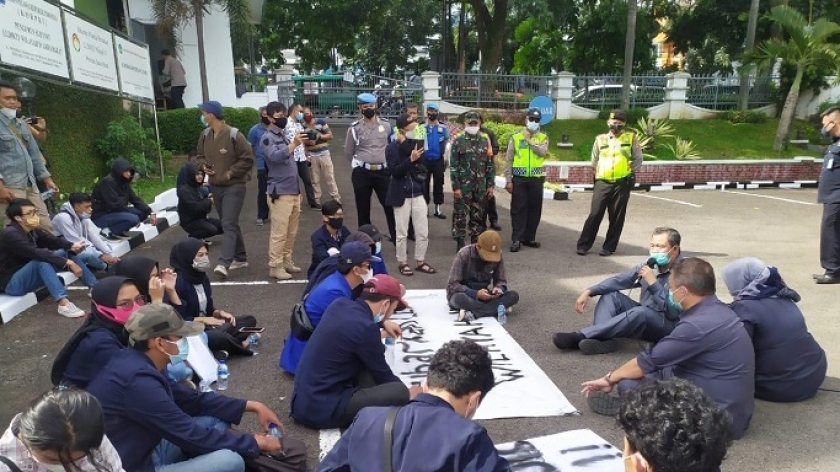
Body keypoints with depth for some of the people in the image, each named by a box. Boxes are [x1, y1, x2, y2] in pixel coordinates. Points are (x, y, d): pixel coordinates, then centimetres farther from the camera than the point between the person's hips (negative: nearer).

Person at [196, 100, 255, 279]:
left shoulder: (234, 135, -15)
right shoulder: (205, 135, 5)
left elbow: (248, 159, -12)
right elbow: (201, 155, 20)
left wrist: (231, 173, -15)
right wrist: (204, 166, -2)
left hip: (233, 186, -7)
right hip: (215, 186, 7)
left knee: (229, 225, -13)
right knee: (230, 224, 14)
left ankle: (224, 263, -18)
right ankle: (240, 257, 25)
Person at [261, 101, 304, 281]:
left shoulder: (284, 136, 16)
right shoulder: (267, 138, -8)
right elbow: (274, 156, -28)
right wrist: (293, 145, -35)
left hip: (294, 190, 8)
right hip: (280, 192, -8)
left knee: (291, 231, 14)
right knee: (279, 232, -4)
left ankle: (286, 261, 26)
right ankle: (275, 266, 5)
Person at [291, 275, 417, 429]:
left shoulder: (339, 305, 2)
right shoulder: (365, 329, -20)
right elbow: (381, 374, -4)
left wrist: (382, 322, 31)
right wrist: (407, 392, 14)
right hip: (323, 409, -9)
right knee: (400, 391, -17)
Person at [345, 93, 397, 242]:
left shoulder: (386, 125, 5)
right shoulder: (355, 128, 0)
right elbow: (348, 153, 9)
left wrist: (387, 164, 10)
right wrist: (362, 165, 12)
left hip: (383, 172, 1)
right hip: (362, 174, -1)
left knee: (391, 206, -1)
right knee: (363, 209, 8)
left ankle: (397, 240, 7)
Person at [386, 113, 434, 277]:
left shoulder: (417, 145, 6)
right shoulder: (391, 148, -5)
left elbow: (419, 161, -14)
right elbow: (395, 171, -16)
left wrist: (404, 143, -13)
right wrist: (411, 159, -24)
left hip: (418, 193, 4)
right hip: (401, 195, -4)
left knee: (423, 232, 7)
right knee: (402, 233, 4)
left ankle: (420, 261, 22)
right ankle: (403, 263, 18)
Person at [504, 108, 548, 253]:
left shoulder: (543, 137, 8)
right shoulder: (515, 137, 5)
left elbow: (543, 152, -13)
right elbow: (508, 160, 2)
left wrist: (529, 140, -8)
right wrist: (508, 180, -4)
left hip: (536, 179, 2)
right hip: (519, 179, -2)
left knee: (535, 209, 7)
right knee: (518, 209, -2)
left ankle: (529, 238, 20)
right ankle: (516, 239, 2)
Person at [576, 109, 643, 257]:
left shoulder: (631, 138, 4)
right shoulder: (600, 139, 8)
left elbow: (638, 159, 9)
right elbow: (594, 160, 19)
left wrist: (632, 173, 5)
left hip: (622, 183, -1)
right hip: (603, 182, 1)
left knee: (617, 217, 4)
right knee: (595, 214, -1)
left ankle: (609, 247, 13)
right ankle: (583, 245, 4)